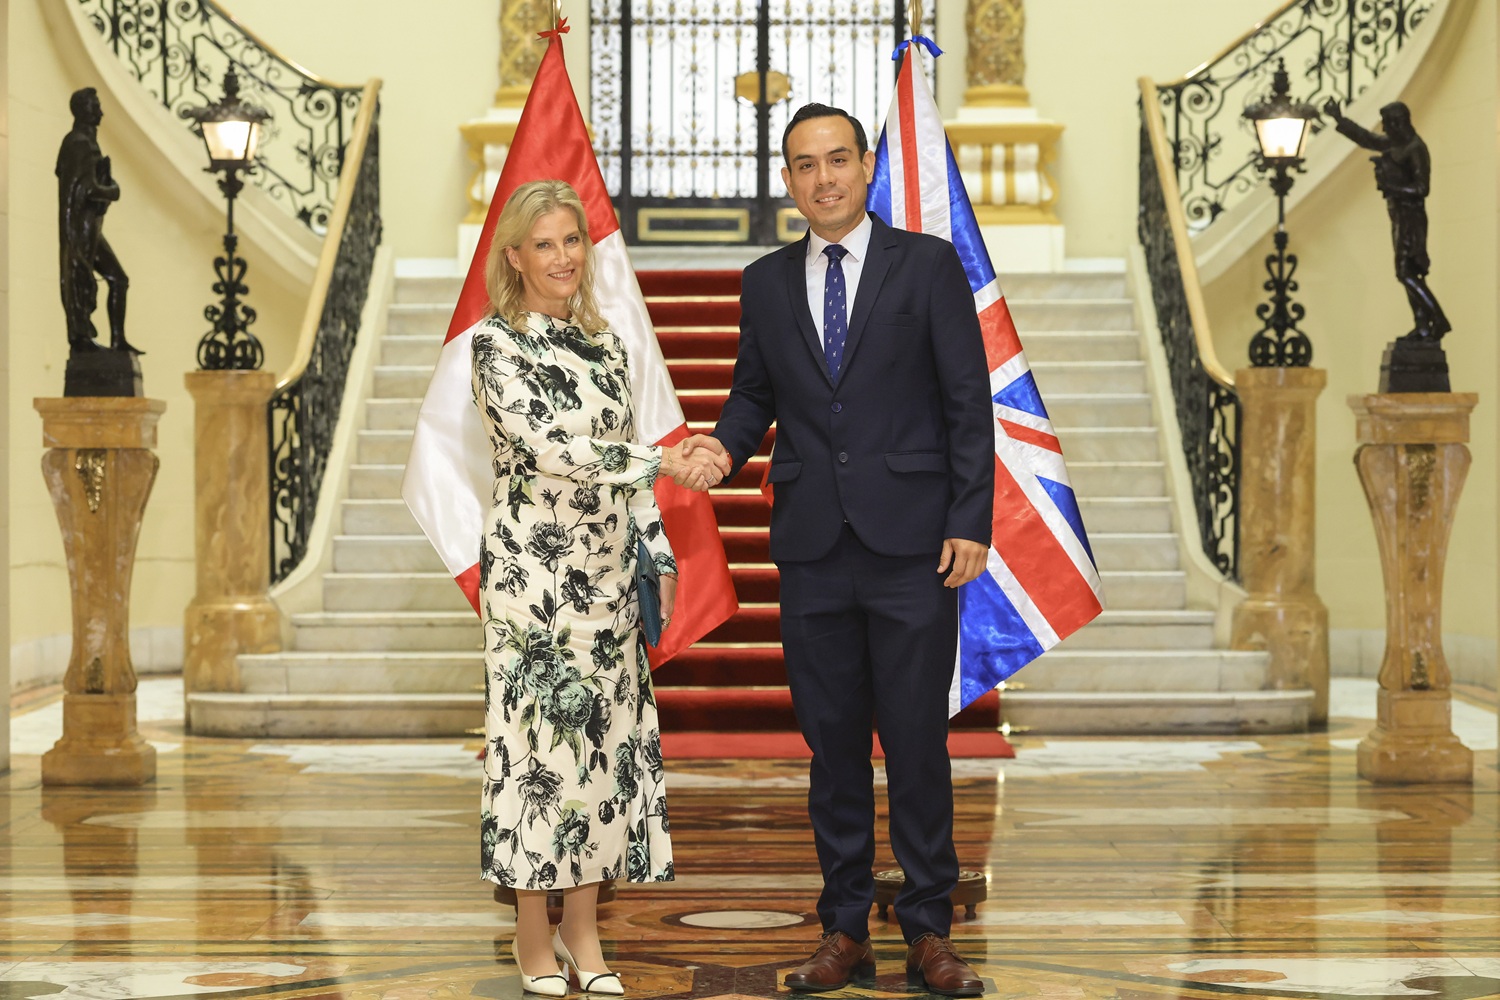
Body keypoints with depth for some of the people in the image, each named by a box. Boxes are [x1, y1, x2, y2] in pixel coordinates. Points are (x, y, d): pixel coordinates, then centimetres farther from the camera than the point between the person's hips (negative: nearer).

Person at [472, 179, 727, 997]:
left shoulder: (604, 342, 11)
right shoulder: (495, 343, -9)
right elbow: (551, 446, -20)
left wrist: (659, 554, 10)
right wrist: (666, 462, -25)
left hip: (607, 572, 6)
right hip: (533, 569, -6)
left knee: (605, 737, 7)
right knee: (541, 737, -1)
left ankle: (583, 929, 17)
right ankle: (534, 934, 11)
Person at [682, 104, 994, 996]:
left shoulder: (928, 265, 1)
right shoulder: (767, 283, 11)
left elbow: (968, 401, -1)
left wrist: (971, 522, -8)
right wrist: (727, 442, -6)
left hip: (911, 546, -3)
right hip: (813, 550, 3)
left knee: (918, 739, -1)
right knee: (832, 743, 7)